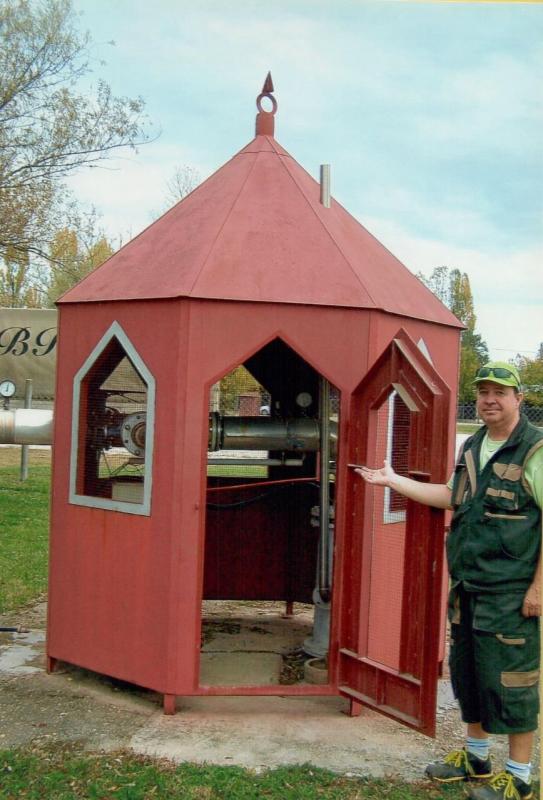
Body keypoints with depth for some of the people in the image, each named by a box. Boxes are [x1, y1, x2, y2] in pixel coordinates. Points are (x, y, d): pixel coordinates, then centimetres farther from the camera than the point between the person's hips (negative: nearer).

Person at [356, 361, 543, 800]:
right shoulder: (473, 447, 11)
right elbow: (452, 496, 21)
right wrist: (393, 480, 17)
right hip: (466, 586, 8)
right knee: (467, 673, 18)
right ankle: (476, 759, 36)